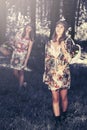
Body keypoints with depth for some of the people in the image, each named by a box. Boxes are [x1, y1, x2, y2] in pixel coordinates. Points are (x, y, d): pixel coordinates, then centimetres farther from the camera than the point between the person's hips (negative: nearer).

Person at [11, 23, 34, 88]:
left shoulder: (30, 39, -2)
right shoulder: (19, 34, 6)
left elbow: (29, 50, -4)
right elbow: (15, 43, 13)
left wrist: (26, 61, -9)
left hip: (23, 55, -3)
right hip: (15, 54, 3)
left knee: (21, 72, -2)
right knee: (15, 72, 5)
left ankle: (20, 87, 11)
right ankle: (23, 82, 30)